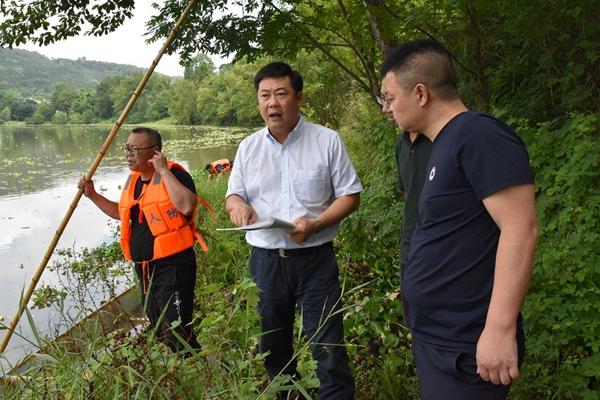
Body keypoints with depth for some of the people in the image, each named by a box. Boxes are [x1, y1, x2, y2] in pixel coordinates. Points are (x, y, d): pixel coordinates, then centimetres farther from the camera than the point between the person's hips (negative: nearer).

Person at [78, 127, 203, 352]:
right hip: (144, 267, 9)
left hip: (172, 265, -9)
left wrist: (164, 171, -27)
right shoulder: (133, 180, 11)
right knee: (159, 332, 21)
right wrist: (93, 195, 16)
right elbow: (122, 213, 26)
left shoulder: (173, 174, -15)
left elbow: (187, 206, -34)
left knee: (177, 333, -10)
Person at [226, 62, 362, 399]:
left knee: (328, 349, 0)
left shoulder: (328, 140, -4)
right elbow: (234, 194, 15)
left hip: (315, 258, -3)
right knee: (273, 348, 16)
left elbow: (350, 196, -3)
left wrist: (315, 224, -20)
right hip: (265, 260, 4)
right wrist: (238, 206, -11)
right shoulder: (248, 147, 7)